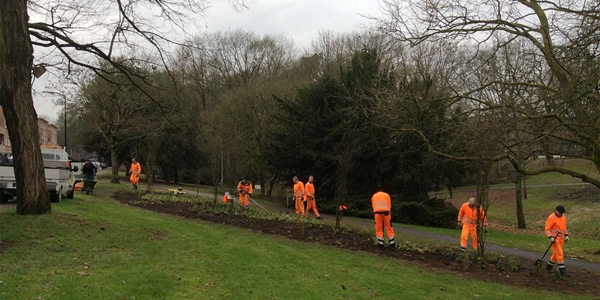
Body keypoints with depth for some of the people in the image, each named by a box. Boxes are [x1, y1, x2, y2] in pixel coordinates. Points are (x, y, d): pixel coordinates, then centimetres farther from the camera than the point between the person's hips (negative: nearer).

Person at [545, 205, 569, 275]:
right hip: (554, 239, -8)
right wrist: (550, 237, -23)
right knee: (559, 254, -10)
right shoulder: (551, 218, -15)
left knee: (556, 253, 14)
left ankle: (549, 266, 29)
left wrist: (566, 235, 15)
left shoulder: (563, 217, 8)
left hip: (561, 238, 8)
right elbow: (547, 229, -15)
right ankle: (562, 269, -5)